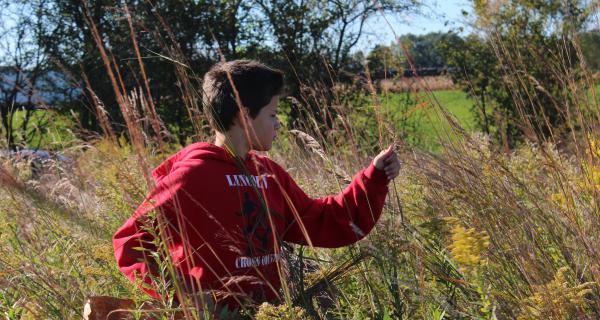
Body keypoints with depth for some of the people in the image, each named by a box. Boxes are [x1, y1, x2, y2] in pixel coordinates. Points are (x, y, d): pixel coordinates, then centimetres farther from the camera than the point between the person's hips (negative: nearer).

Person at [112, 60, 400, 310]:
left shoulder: (269, 174, 13)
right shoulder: (193, 175, -11)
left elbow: (321, 224, 18)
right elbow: (131, 242, -11)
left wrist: (374, 178, 13)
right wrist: (180, 294, -21)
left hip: (268, 311, 7)